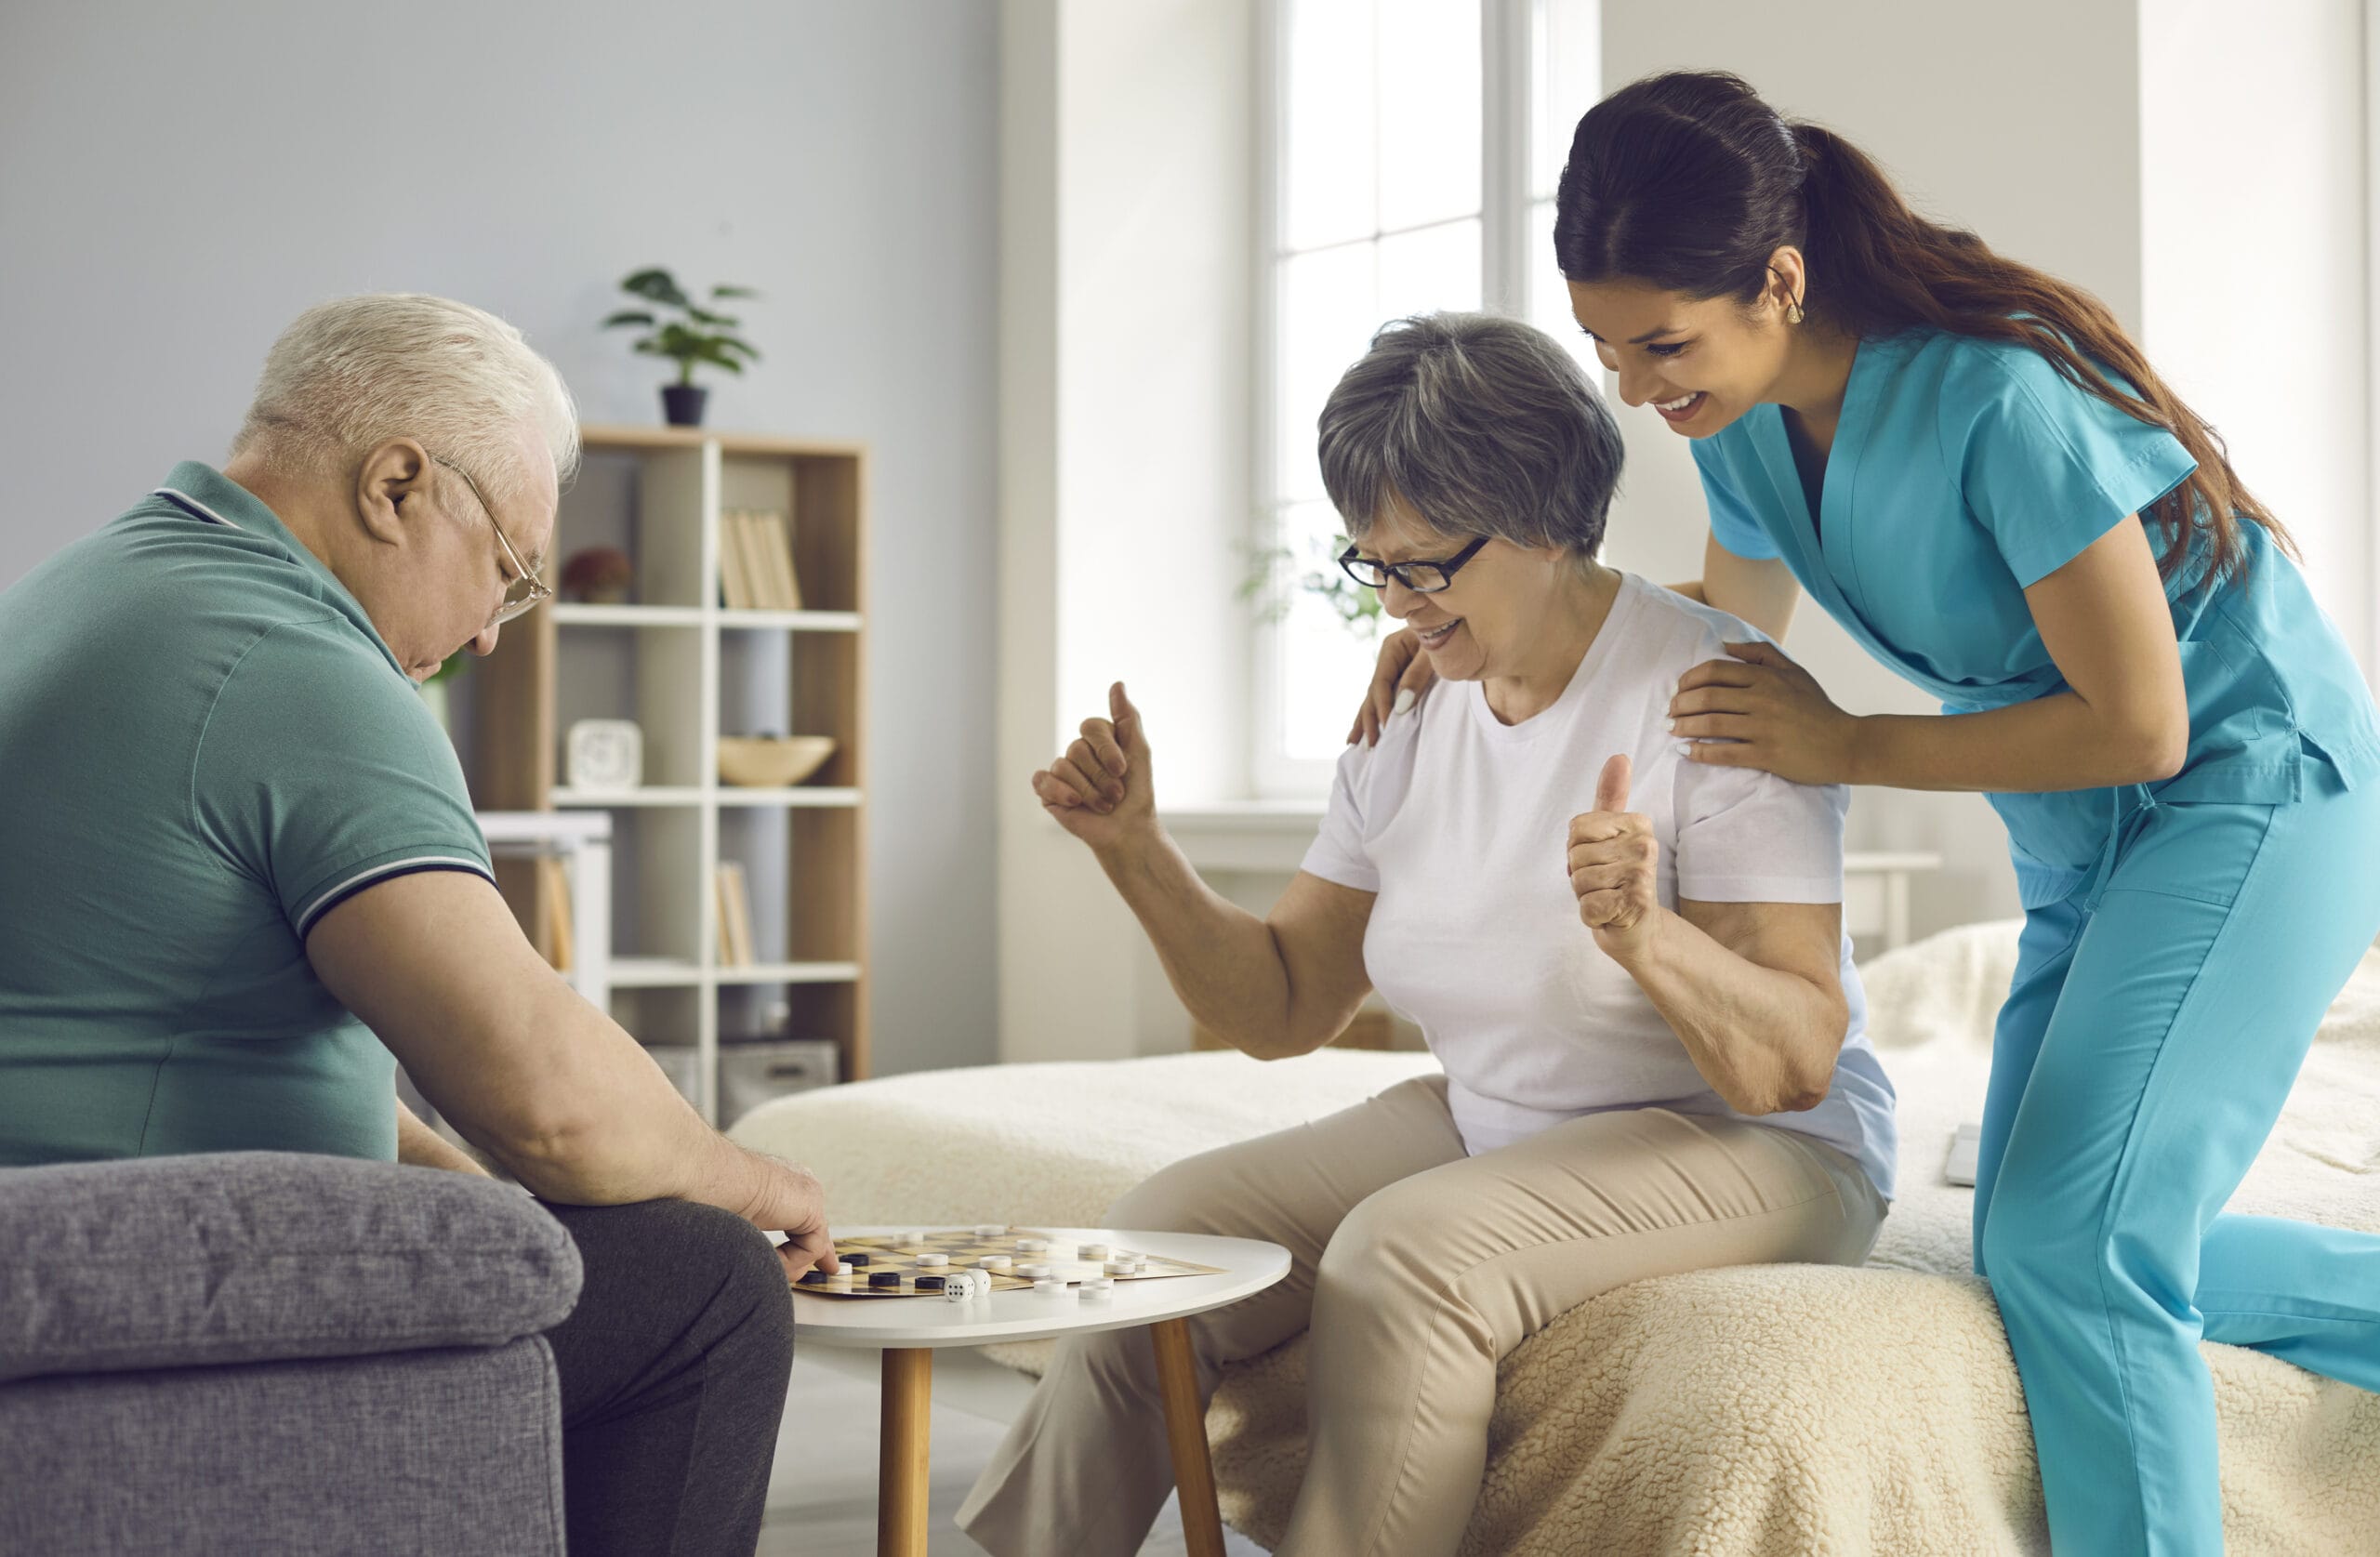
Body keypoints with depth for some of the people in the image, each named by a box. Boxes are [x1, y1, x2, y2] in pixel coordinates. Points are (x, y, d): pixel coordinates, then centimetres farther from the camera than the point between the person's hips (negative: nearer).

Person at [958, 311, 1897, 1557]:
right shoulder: (1411, 727, 3)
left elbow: (1796, 1064, -22)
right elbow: (1280, 1009, 7)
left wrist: (1646, 942, -41)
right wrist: (1135, 848, -6)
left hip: (1756, 1150, -6)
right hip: (1488, 1124, 7)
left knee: (1403, 1257, -31)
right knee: (1166, 1232, -9)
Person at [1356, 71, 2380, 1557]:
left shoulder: (2000, 397, -29)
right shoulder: (1750, 424, -4)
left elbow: (2138, 726, -24)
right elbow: (1728, 629, 16)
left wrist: (1848, 748, -18)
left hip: (2256, 787, -9)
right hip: (2083, 844, 9)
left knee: (2071, 1243, -20)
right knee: (2044, 1245, 12)